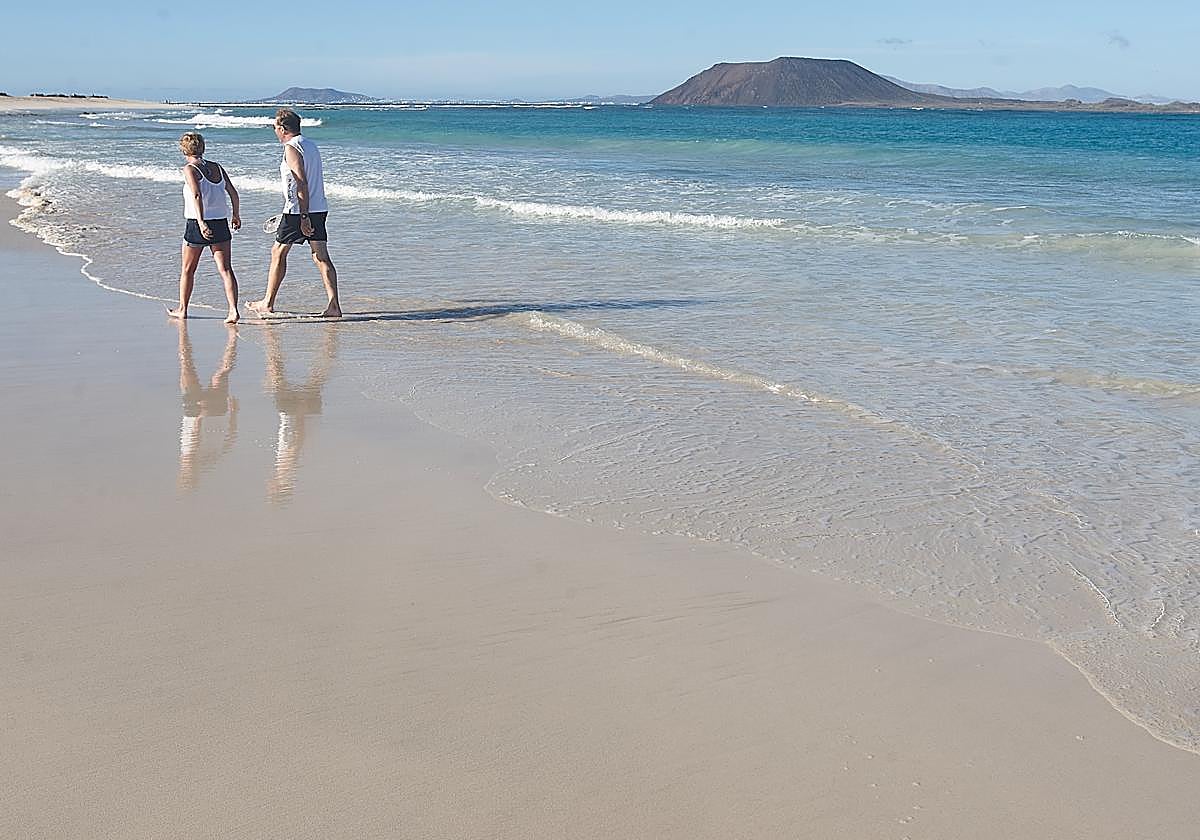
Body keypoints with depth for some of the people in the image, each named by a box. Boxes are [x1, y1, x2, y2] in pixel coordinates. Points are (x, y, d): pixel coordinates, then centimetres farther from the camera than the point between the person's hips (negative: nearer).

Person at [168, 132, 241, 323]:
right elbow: (233, 193, 9)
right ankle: (233, 310, -14)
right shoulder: (217, 167, 8)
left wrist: (201, 222, -29)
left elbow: (197, 195, -21)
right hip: (220, 223, 4)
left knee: (187, 270, 14)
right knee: (225, 269, -1)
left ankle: (182, 309, 26)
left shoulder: (190, 169, -8)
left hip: (197, 223, -4)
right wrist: (237, 216, 22)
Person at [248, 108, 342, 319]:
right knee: (322, 257, 2)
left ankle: (268, 303, 15)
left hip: (298, 211, -7)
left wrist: (303, 217, -23)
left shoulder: (291, 148, -12)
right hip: (319, 209, 8)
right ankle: (334, 305, -6)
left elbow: (302, 184, -21)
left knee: (278, 252, 8)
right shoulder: (311, 145, 15)